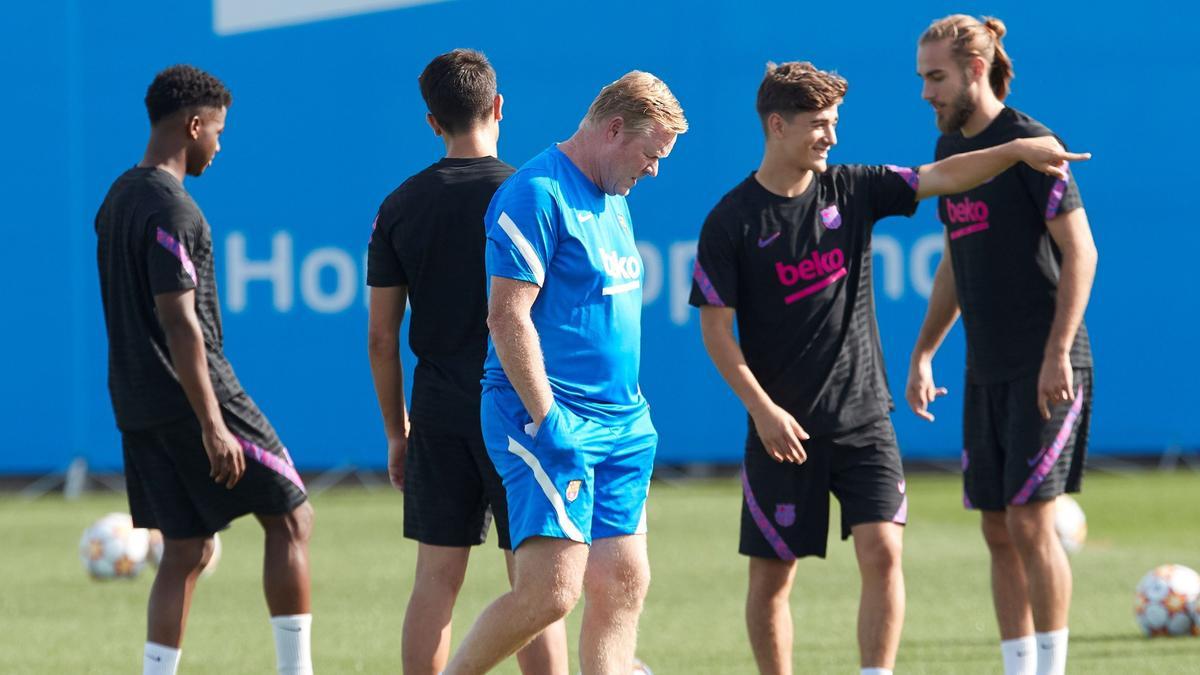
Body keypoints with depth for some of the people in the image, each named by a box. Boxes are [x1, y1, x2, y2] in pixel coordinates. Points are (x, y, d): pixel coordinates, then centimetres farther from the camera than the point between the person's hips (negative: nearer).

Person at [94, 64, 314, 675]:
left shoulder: (117, 200, 14)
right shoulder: (171, 208, -16)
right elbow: (180, 322, -21)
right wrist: (212, 426, -23)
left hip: (138, 407, 9)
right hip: (192, 396, -9)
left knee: (186, 551, 9)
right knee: (291, 519, 1)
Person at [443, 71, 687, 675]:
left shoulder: (612, 200, 18)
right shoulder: (538, 194, -12)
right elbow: (507, 317, -17)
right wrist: (546, 421, -21)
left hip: (620, 423, 9)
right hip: (550, 424, -9)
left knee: (623, 583, 3)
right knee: (551, 590, -16)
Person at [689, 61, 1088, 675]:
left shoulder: (851, 191, 4)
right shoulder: (732, 221, -6)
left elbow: (940, 177, -1)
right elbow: (715, 329, -5)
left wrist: (1016, 150, -16)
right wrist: (763, 409, -13)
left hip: (863, 417, 3)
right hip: (783, 428, -3)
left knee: (882, 552, -12)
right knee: (772, 574, 4)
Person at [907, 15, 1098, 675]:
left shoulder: (1029, 143, -10)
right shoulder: (949, 148, 13)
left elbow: (1080, 252, -13)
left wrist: (1057, 355, -19)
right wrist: (922, 353, 19)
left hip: (1045, 370, -8)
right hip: (986, 370, 8)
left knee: (1030, 521, -11)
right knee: (999, 532, 6)